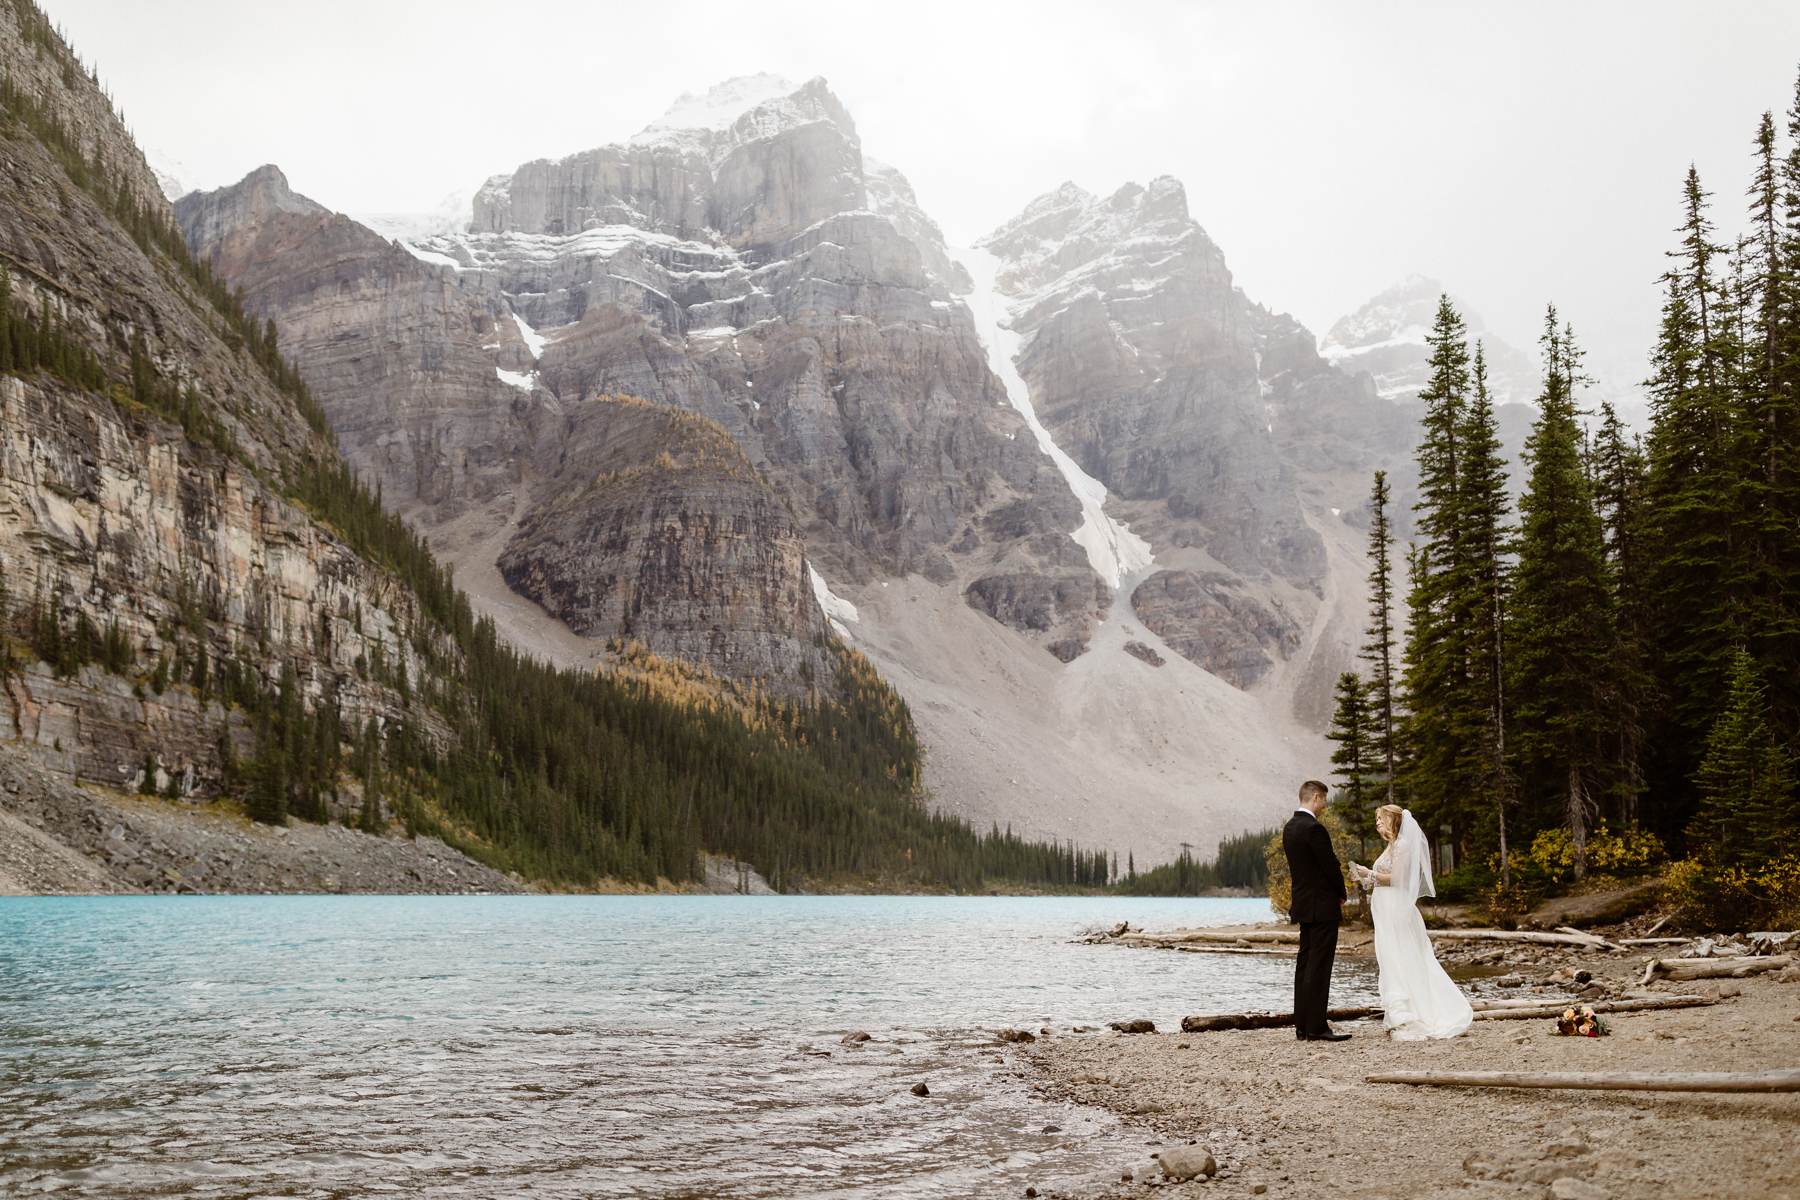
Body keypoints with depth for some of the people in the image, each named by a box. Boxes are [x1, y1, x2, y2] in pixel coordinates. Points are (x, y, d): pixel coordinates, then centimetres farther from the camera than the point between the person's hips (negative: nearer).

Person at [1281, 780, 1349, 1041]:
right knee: (1319, 967, -7)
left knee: (1305, 964, 10)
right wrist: (1341, 895, 1)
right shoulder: (1314, 828, -18)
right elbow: (1331, 865, -16)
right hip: (1322, 906, -9)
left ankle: (1302, 1026, 13)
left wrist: (1337, 871, 10)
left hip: (1303, 904, 9)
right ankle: (1316, 1028, -7)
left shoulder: (1290, 827, 10)